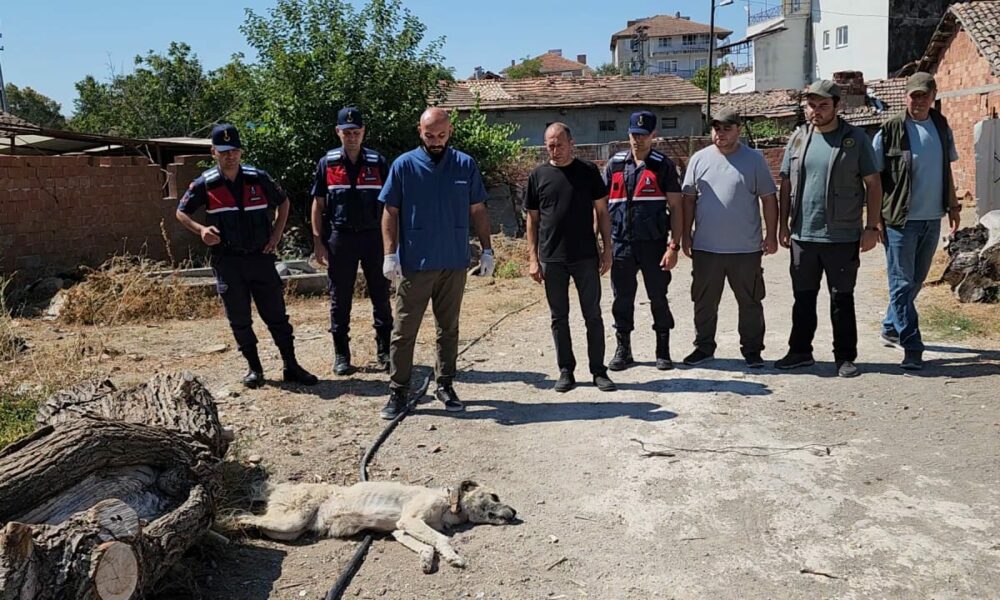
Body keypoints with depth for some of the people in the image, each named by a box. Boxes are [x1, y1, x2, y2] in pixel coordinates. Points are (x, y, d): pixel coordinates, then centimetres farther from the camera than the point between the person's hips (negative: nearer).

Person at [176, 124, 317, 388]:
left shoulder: (258, 178, 0)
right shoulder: (205, 184, -3)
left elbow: (283, 202, 15)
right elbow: (181, 213, 9)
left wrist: (277, 233, 5)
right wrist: (201, 230, -10)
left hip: (260, 257, 1)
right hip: (227, 260, 0)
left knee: (276, 314, 3)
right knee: (239, 319, 5)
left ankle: (291, 367, 12)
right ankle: (254, 368, 19)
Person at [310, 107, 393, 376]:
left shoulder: (378, 162, 4)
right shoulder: (327, 163, 3)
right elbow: (318, 204, 5)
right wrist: (318, 242, -1)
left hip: (373, 236, 0)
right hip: (340, 238, 0)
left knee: (381, 296, 5)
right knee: (340, 300, 5)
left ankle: (384, 351, 16)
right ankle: (341, 355, 15)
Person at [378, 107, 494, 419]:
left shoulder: (465, 165, 3)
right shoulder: (404, 165, -1)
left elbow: (478, 210, 8)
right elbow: (390, 213, -1)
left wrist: (487, 250, 3)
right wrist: (390, 254, -9)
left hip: (454, 262, 2)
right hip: (414, 263, -2)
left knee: (449, 328, 12)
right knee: (404, 330, 1)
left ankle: (445, 385, 25)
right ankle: (398, 391, 10)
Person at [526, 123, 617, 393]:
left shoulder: (588, 172, 1)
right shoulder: (538, 176, 4)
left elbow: (602, 212, 4)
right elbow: (532, 219, 6)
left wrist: (607, 249, -2)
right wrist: (533, 258, 1)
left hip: (586, 257, -1)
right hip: (552, 259, 1)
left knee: (593, 316, 4)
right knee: (559, 317, 8)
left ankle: (599, 370, 14)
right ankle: (566, 371, 19)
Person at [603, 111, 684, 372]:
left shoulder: (664, 166, 0)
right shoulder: (615, 164, 8)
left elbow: (675, 208, -2)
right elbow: (601, 204, 11)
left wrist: (674, 246, -9)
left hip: (654, 244, -2)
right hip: (621, 243, 2)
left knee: (658, 298, 6)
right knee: (622, 299, 8)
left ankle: (663, 351, 19)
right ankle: (623, 350, 21)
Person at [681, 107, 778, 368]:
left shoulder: (754, 160, 0)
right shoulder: (699, 159, 5)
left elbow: (768, 199, 2)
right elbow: (689, 199, 9)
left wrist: (771, 235, -2)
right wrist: (686, 234, 6)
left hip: (746, 249, -2)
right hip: (705, 248, 2)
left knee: (750, 303, 7)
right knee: (704, 303, 11)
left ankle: (752, 350, 20)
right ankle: (704, 347, 24)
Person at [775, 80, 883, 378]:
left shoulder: (855, 138, -2)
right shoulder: (798, 138, 8)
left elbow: (873, 184, -2)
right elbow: (786, 185, 11)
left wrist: (872, 227, -7)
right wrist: (783, 225, 7)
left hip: (842, 237, -3)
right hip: (802, 235, 4)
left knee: (842, 299, 5)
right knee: (803, 298, 12)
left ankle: (845, 357, 15)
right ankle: (800, 351, 24)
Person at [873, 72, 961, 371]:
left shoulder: (941, 127, 8)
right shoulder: (890, 131, -8)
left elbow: (946, 169, 18)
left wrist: (953, 205, 15)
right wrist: (876, 218, -9)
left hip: (932, 219, 6)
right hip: (901, 220, -6)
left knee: (915, 281, 15)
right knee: (902, 284, -4)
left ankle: (891, 327, 31)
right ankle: (912, 348, -1)